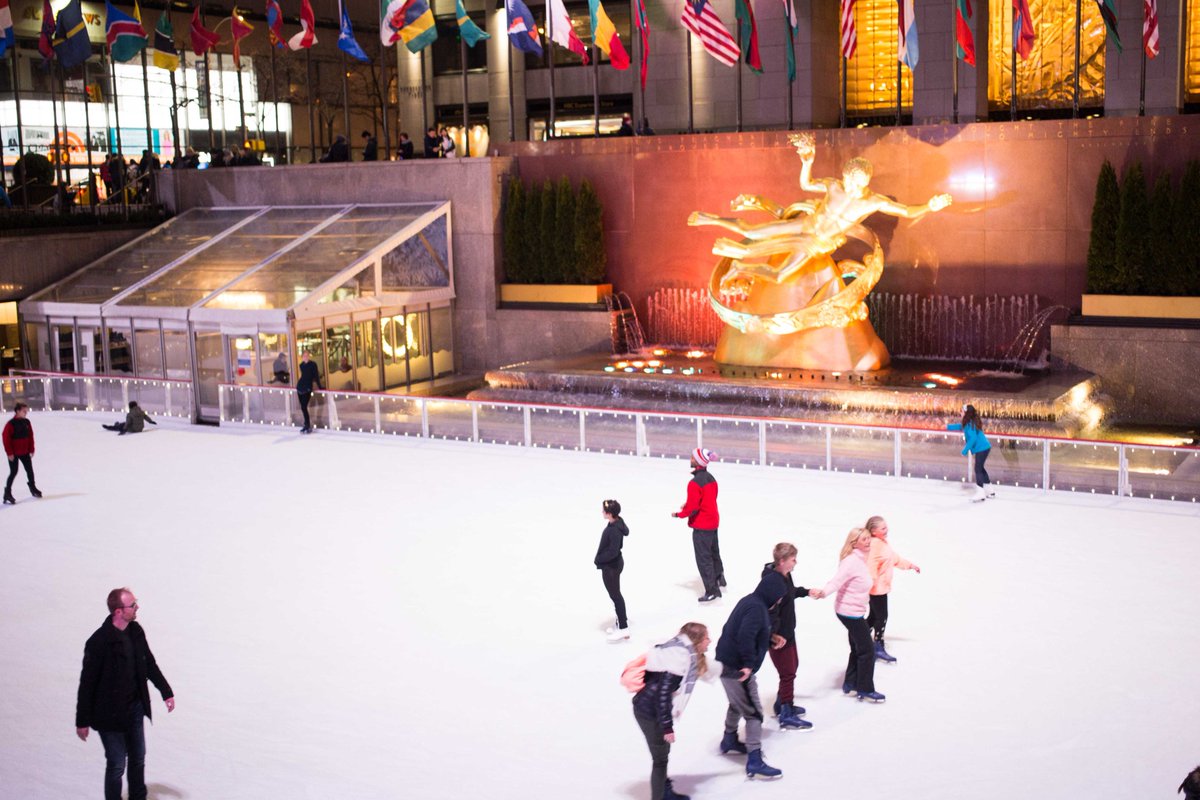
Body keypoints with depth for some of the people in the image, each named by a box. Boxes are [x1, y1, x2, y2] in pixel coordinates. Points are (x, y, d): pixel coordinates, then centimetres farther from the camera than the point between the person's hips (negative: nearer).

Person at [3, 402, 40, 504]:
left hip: (25, 452, 6)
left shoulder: (27, 422, 2)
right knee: (13, 472, -4)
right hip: (14, 453, -6)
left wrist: (31, 450, 5)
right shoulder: (11, 424, -17)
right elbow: (6, 439, -16)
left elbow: (30, 437, 8)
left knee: (30, 470, 14)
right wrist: (9, 453, -16)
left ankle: (33, 488, 32)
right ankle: (7, 493, 4)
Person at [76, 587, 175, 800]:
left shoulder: (136, 631, -3)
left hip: (135, 708, 7)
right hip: (110, 714, -7)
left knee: (138, 759, 18)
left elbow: (149, 663, 11)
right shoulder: (99, 641, -23)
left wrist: (166, 692, 12)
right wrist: (82, 721, -11)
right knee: (117, 765, 3)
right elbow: (87, 683, -16)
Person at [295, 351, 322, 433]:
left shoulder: (313, 364, -7)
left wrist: (319, 387, -3)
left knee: (304, 407, -11)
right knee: (303, 407, 7)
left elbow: (316, 376, -6)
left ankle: (308, 425, -4)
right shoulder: (302, 365, 8)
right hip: (300, 386, 6)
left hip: (307, 388, -6)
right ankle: (307, 424, 18)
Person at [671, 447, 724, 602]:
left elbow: (692, 507, -23)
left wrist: (679, 514, -6)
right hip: (713, 521, 9)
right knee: (713, 551, 28)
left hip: (701, 526, -9)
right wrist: (689, 504, 12)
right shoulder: (711, 478, 3)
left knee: (703, 558, 1)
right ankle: (719, 577, 47)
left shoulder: (695, 483, -25)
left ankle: (712, 590, 5)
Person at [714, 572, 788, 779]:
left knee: (738, 704, 30)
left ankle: (729, 742, 48)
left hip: (727, 662, 10)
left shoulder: (749, 601, 9)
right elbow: (746, 636, -33)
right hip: (737, 667, -10)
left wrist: (771, 638, 17)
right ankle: (754, 763, -7)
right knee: (753, 712, -6)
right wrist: (748, 664, -28)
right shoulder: (757, 608, -20)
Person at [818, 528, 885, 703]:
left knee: (858, 648, 20)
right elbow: (838, 579, -36)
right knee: (867, 650, -2)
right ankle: (865, 689, 8)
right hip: (850, 612, -10)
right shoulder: (852, 560, -23)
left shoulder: (860, 559, 8)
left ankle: (850, 683, 31)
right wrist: (824, 592, -54)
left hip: (854, 611, 10)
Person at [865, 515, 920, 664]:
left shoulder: (883, 542, 9)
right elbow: (870, 567, -28)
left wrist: (911, 565, 23)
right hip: (876, 588, -10)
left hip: (882, 587, 10)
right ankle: (879, 648, 10)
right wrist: (870, 584, -31)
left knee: (874, 615, 19)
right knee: (882, 617, -1)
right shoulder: (874, 545, -23)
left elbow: (895, 558, 21)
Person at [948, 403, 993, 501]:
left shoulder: (971, 424, -21)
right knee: (980, 468, 20)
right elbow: (960, 426, 27)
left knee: (978, 469, -6)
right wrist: (948, 427, 30)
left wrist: (965, 450, -21)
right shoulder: (970, 423, 8)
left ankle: (980, 494, -4)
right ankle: (989, 491, 30)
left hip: (982, 449, -10)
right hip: (983, 448, 10)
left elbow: (973, 438, -26)